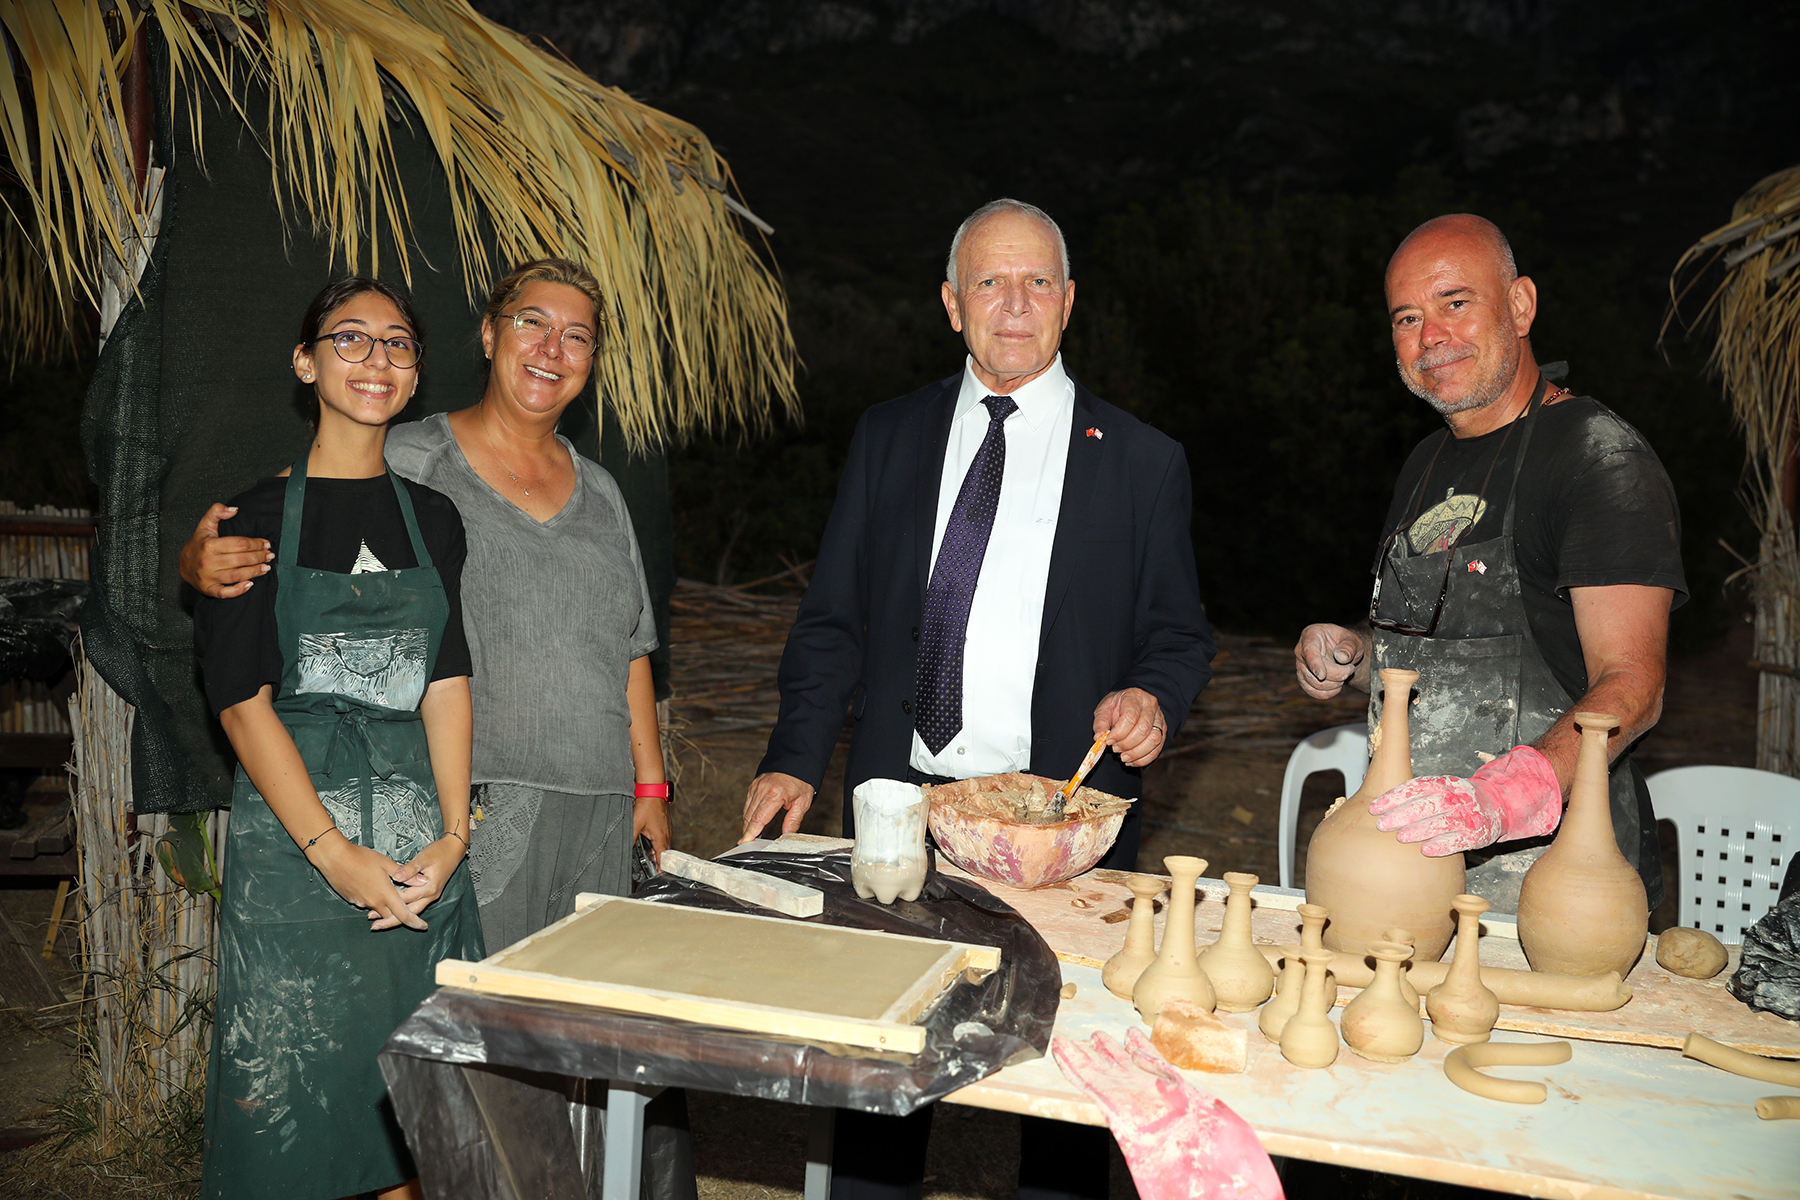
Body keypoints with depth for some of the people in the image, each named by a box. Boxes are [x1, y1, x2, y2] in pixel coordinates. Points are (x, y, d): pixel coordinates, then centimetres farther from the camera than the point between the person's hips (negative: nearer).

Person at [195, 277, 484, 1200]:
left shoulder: (432, 518, 11)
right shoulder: (260, 518, -1)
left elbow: (447, 682, 6)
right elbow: (241, 699, -6)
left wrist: (451, 834, -5)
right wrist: (335, 852, -13)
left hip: (420, 839, 3)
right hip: (292, 829, -3)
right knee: (292, 1082, 2)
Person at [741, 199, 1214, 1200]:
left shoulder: (1142, 461, 5)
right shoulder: (887, 439, 9)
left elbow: (1179, 633, 9)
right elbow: (834, 619, 10)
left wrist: (1152, 698, -13)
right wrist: (798, 759, -1)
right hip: (899, 802, 2)